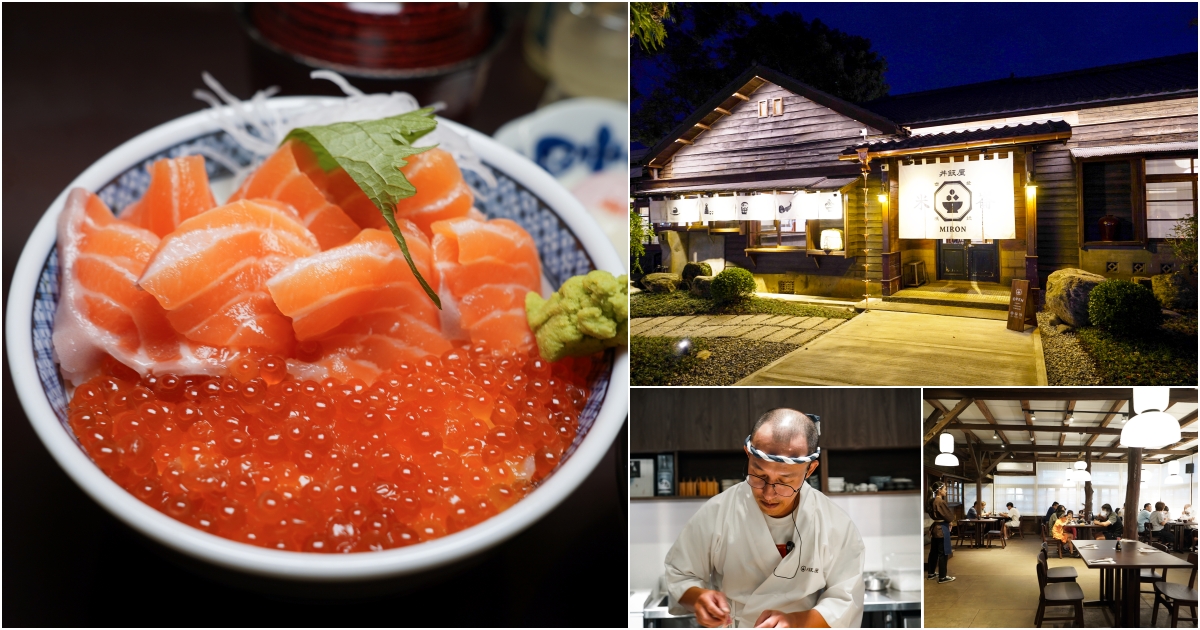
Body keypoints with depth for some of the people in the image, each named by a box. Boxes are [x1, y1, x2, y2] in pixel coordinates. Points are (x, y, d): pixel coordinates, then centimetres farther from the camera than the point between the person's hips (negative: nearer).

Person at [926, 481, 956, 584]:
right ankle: (942, 577, 0)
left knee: (934, 551, 17)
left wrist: (948, 521, 10)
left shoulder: (931, 501, 7)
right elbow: (949, 515, -16)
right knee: (943, 553, -3)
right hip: (942, 528, -9)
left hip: (935, 527, 9)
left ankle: (931, 573, 26)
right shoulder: (940, 501, -20)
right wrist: (951, 521, 8)